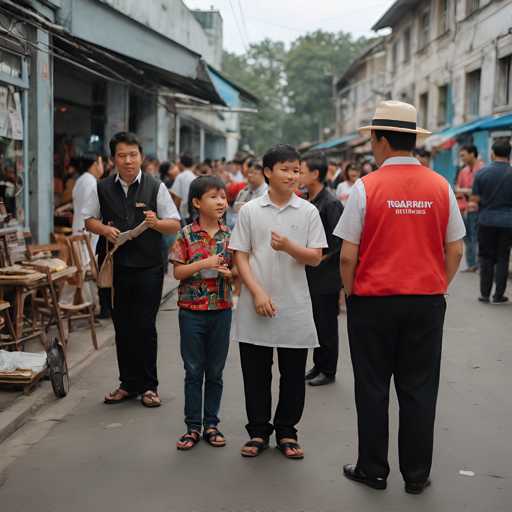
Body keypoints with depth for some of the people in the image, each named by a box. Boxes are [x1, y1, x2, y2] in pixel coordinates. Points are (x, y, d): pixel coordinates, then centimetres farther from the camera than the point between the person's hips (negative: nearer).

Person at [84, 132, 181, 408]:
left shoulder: (156, 187, -1)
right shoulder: (103, 188, 5)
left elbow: (175, 225, 0)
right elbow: (89, 219, 14)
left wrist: (156, 223, -21)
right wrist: (104, 229, -8)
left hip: (148, 268, -2)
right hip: (116, 267, 3)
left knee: (145, 327, 1)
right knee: (122, 327, 9)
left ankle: (149, 385, 14)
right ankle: (128, 383, 22)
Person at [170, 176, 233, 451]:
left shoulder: (229, 235, 2)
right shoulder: (186, 234, -5)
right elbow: (177, 272, -6)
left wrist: (229, 273, -14)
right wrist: (203, 264, -19)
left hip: (221, 309, 2)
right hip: (192, 310, -2)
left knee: (215, 371, 10)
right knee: (193, 371, 6)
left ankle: (211, 424, 21)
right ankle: (193, 426, 16)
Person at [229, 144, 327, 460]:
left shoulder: (308, 212, 2)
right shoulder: (250, 211, 2)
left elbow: (316, 258, 0)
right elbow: (241, 257, 0)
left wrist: (288, 246, -19)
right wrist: (258, 293, -11)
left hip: (295, 307, 0)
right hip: (257, 306, 0)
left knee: (293, 374, 8)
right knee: (256, 372, 7)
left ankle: (286, 431, 23)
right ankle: (259, 431, 22)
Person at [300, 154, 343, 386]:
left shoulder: (331, 203, -17)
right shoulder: (308, 201, 8)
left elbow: (338, 240, -19)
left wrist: (321, 258, -15)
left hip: (326, 276, -8)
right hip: (310, 275, 8)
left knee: (326, 325, 3)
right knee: (314, 322, 16)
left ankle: (328, 371, 15)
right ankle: (318, 365, 29)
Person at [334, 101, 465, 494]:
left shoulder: (367, 187, -10)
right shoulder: (441, 187, -1)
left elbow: (348, 255, -10)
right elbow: (455, 250, 3)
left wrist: (351, 293, 5)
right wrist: (438, 287, 15)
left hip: (373, 300, -2)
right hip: (427, 301, 3)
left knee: (372, 388, 10)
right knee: (419, 389, 11)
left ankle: (373, 470, 21)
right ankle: (416, 474, 19)